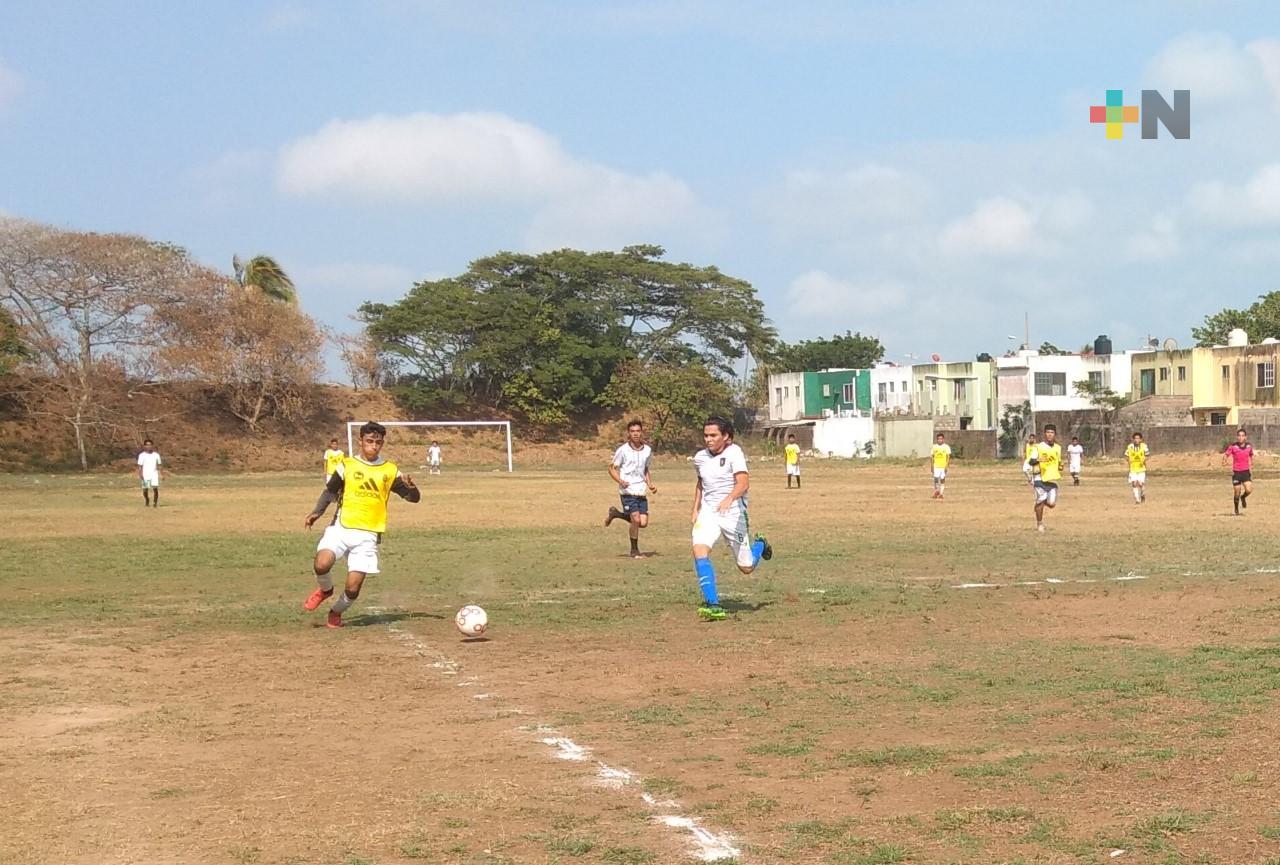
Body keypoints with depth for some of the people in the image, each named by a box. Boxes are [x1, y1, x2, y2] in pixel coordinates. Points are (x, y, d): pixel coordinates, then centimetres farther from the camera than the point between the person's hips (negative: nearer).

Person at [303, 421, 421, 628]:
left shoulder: (390, 470, 7)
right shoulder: (346, 465, 6)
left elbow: (414, 497, 7)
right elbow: (330, 492, 13)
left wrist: (410, 487, -16)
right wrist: (316, 512, -2)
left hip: (368, 535, 0)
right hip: (341, 528, 0)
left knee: (353, 588, -7)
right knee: (322, 564, -27)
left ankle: (336, 612, 27)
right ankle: (325, 590, 8)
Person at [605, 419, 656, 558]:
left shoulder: (647, 450, 8)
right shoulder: (623, 450, -7)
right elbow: (612, 468, -2)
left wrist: (649, 484, 8)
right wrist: (620, 481, -20)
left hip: (641, 491, 5)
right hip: (628, 491, -5)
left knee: (643, 523, -1)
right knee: (636, 520, -13)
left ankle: (616, 514, 24)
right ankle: (634, 550, 7)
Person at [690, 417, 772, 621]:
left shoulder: (734, 453, -13)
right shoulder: (700, 457, 5)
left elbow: (744, 483, -27)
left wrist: (729, 499, -45)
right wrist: (695, 510, 20)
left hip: (733, 513, -4)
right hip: (708, 512, 4)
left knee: (746, 567, 6)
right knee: (699, 550, -25)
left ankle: (760, 545, 43)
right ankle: (713, 605, -25)